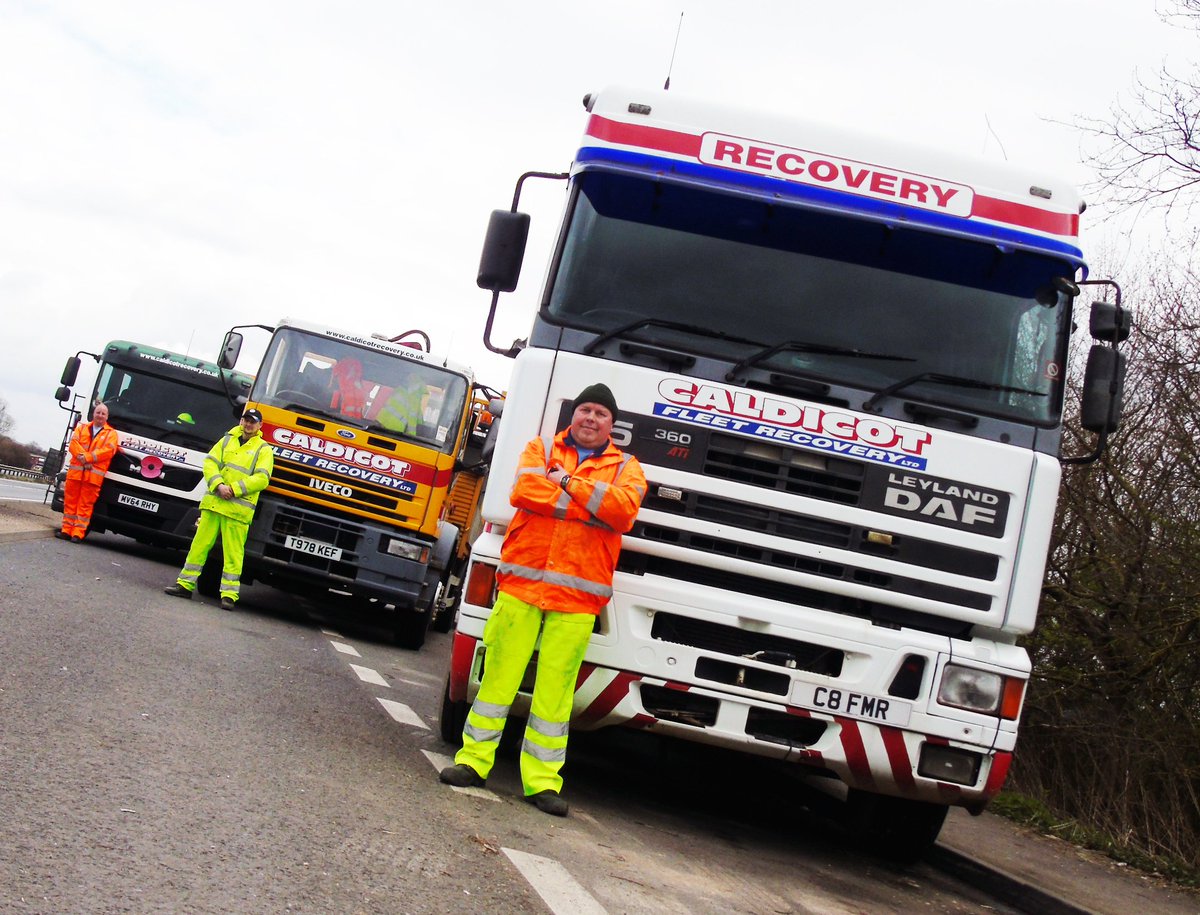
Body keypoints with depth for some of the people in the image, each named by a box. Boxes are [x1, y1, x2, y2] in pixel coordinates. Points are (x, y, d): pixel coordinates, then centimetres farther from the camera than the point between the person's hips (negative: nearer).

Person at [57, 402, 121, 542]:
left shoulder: (111, 433, 9)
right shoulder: (82, 428, 17)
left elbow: (108, 450, -6)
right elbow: (73, 443, 3)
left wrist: (87, 457, -14)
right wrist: (82, 457, -15)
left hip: (94, 475, -2)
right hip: (75, 471, 3)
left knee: (85, 504, -3)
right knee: (70, 501, 4)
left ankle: (78, 533, -2)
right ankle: (66, 530, 10)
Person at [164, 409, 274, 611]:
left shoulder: (264, 450, 5)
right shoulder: (227, 440, 17)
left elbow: (261, 479, -7)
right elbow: (210, 463, 7)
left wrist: (234, 489, -15)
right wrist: (218, 485, -10)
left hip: (238, 509, -4)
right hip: (213, 502, 4)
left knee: (233, 553, -4)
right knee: (200, 544, 6)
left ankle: (229, 594, -1)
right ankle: (185, 584, 14)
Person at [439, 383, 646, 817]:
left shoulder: (626, 468, 11)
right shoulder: (540, 449, 12)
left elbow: (623, 509, -10)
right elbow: (524, 490, -9)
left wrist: (567, 481, -9)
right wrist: (591, 502, -10)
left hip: (576, 598, 0)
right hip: (522, 583, 0)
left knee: (555, 689, 1)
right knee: (499, 675, 2)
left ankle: (542, 780, 8)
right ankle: (474, 760, 13)